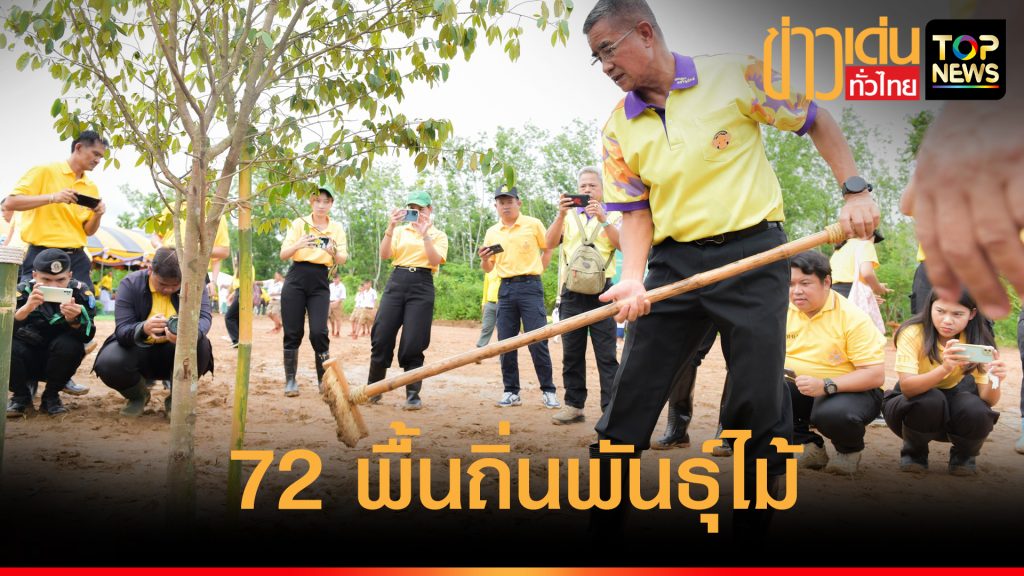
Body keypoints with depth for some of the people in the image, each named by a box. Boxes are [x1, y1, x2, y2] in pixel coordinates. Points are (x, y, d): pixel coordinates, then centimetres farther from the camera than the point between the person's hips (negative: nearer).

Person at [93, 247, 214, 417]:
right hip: (138, 350, 0)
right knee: (107, 363, -30)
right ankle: (138, 396, 7)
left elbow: (205, 316, -27)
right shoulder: (130, 284, -15)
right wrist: (143, 328, -48)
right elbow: (122, 330, -23)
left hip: (174, 353, 0)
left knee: (200, 344, -32)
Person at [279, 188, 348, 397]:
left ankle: (324, 379, 2)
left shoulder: (337, 228, 7)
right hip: (296, 279, 0)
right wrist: (298, 245, -22)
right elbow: (283, 254, -2)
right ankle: (290, 380, 10)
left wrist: (333, 252, -23)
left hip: (320, 283, 0)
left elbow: (342, 260, 0)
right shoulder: (299, 223, 4)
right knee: (292, 332, -1)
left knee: (318, 332, -11)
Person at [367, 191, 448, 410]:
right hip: (396, 281, 2)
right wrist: (390, 227, -11)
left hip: (422, 286, -2)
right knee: (381, 338, -1)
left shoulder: (439, 235, 11)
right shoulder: (400, 231, 15)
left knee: (413, 344, -5)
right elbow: (384, 255, 0)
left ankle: (413, 395, 5)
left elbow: (435, 260, -8)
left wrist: (425, 234, -16)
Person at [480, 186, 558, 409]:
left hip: (530, 286, -4)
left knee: (537, 341, -6)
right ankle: (511, 391, 13)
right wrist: (484, 259, -9)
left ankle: (548, 390, 4)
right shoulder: (492, 232, 10)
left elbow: (548, 248, 12)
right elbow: (488, 269, 12)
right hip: (506, 288, 4)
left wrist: (537, 270, 2)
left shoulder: (533, 224, 0)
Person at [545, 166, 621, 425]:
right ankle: (574, 405, 13)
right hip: (571, 293, 3)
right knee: (571, 353, 6)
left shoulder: (613, 217, 10)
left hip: (601, 291, -3)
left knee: (606, 353, -6)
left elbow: (622, 245, -7)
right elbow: (549, 243, 0)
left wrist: (602, 219, -18)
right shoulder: (568, 217, 15)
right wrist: (561, 214, -14)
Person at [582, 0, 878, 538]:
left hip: (753, 254, -3)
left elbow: (814, 120, 4)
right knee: (630, 397, 3)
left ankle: (752, 529, 18)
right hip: (673, 263, 3)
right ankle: (602, 520, 18)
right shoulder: (617, 129, 5)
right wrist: (633, 278, -12)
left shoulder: (734, 76, -5)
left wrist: (855, 190, -6)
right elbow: (636, 211, 4)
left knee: (759, 404, -1)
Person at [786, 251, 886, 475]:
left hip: (851, 390, -4)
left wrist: (826, 386, -32)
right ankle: (809, 445, 1)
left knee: (833, 413, -38)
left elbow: (876, 375, -20)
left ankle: (850, 450, 1)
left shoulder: (853, 317, -15)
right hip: (800, 389, 5)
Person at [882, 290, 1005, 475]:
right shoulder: (912, 333, -24)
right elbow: (906, 387, -35)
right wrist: (944, 368, -52)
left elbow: (987, 399, -19)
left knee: (977, 411, -30)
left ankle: (963, 456, 3)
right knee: (930, 399, -34)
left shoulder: (979, 340, -15)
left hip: (951, 406, 2)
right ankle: (914, 452, -4)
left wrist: (995, 381, -42)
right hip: (916, 403, -2)